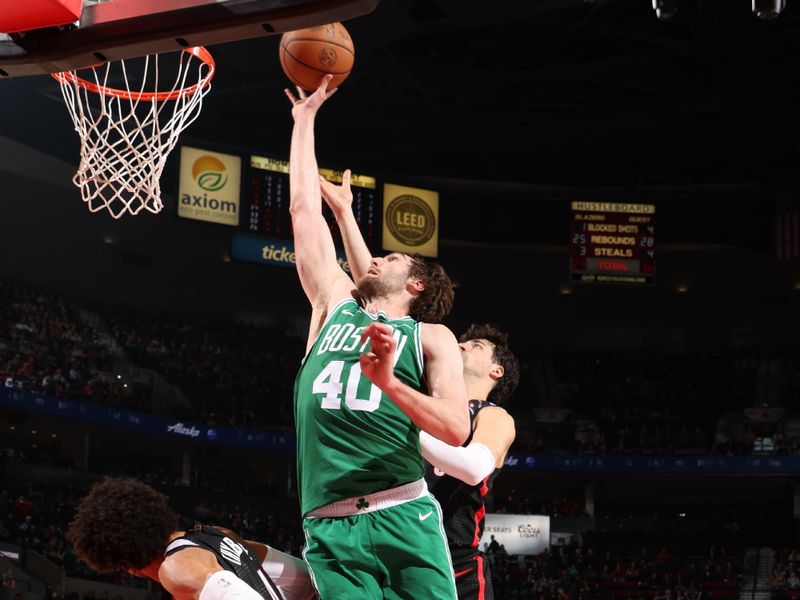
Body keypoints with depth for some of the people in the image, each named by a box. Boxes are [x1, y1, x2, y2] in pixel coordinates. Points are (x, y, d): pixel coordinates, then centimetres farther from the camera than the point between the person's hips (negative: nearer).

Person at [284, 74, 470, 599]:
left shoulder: (431, 336, 12)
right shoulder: (335, 307, 21)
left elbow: (456, 429, -2)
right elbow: (304, 206, 25)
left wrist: (390, 383, -17)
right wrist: (306, 118, 30)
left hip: (404, 516, -2)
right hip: (329, 527, 2)